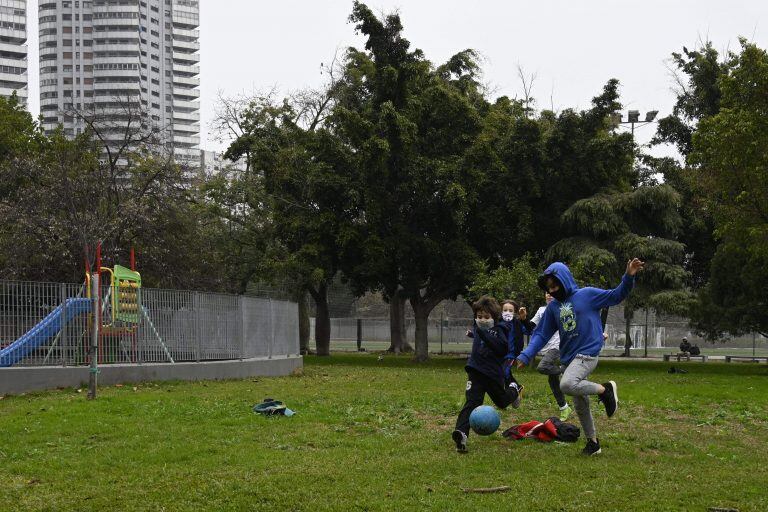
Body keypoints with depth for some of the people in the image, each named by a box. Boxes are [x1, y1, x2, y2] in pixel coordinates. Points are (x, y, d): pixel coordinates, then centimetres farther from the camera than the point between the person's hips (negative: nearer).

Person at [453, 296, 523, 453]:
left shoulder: (499, 330, -12)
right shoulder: (477, 327, 4)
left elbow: (502, 347, -31)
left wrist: (484, 334, -35)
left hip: (494, 373, -2)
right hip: (476, 371, 2)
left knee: (501, 402, 22)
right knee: (472, 402, -18)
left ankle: (513, 390, 56)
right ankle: (461, 433, -34)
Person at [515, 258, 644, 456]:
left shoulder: (587, 295, -4)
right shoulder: (553, 307, 10)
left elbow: (616, 296, -4)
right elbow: (541, 334, 11)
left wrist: (629, 277, -20)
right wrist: (525, 356, 1)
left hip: (587, 354, -6)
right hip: (569, 358, 6)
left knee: (567, 384, -32)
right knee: (580, 406, 11)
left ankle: (605, 389, -12)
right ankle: (593, 442, 25)